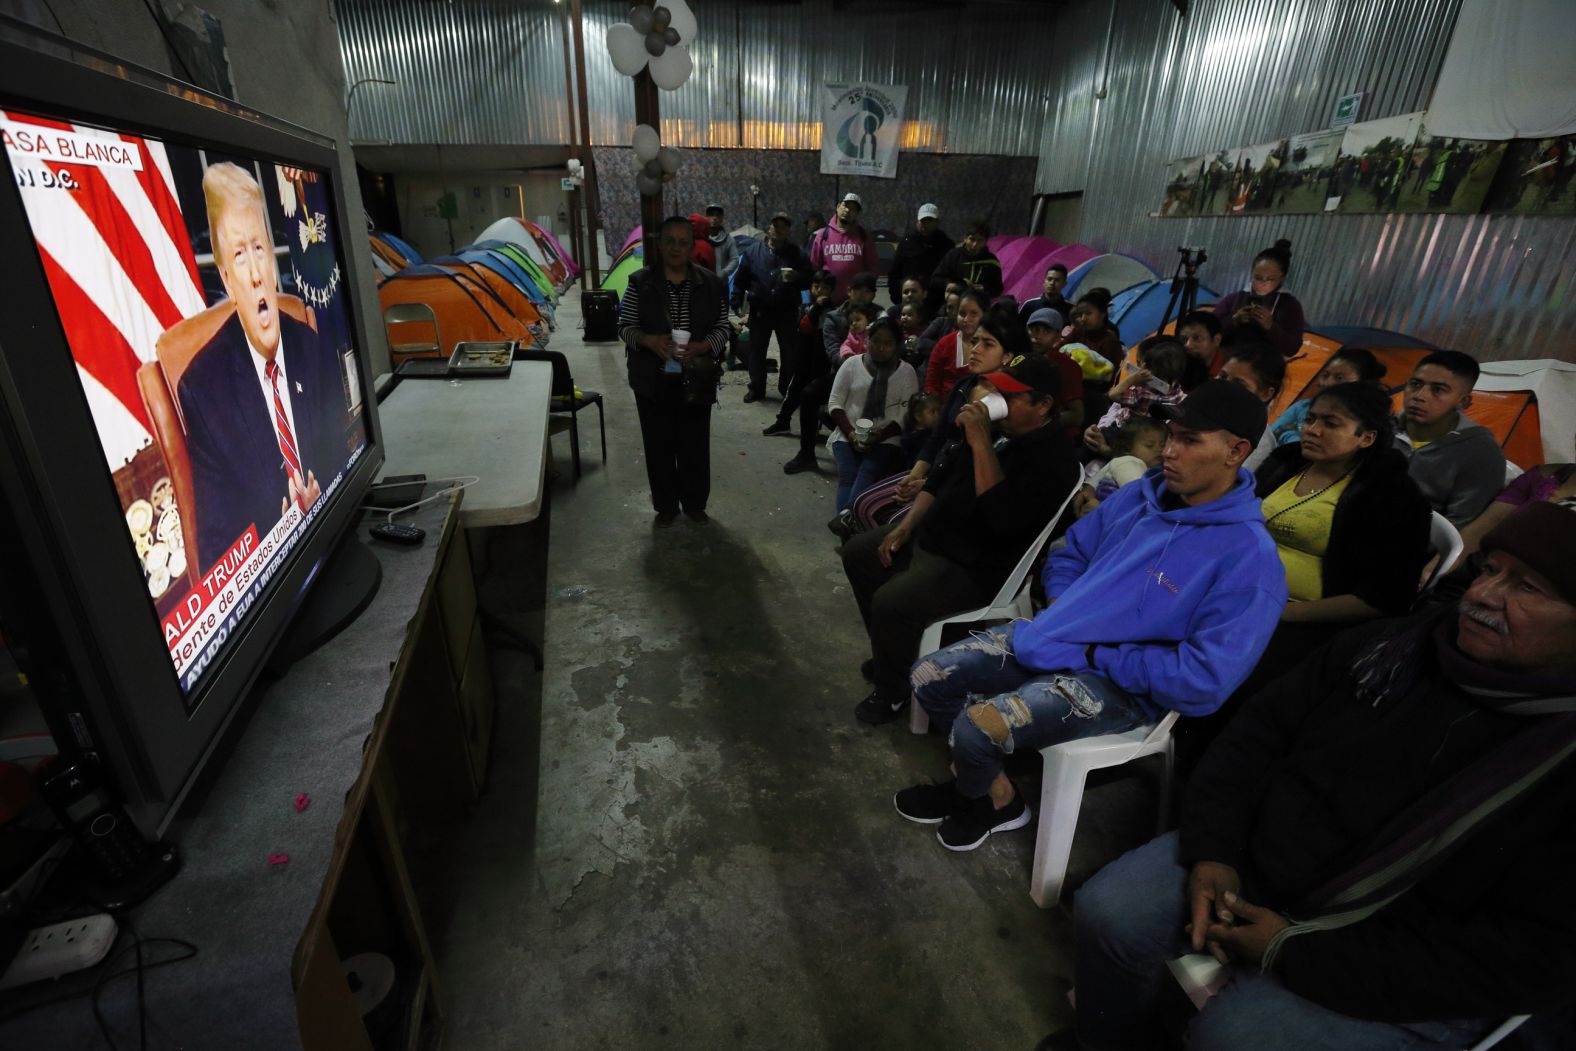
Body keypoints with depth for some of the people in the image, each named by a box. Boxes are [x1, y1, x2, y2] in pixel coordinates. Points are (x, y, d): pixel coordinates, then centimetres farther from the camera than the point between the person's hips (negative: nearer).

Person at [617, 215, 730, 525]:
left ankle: (695, 503, 28)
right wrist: (649, 340, -21)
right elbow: (625, 326, 0)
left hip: (695, 379, 0)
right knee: (659, 444, 8)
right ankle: (666, 506, 25)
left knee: (695, 443, 9)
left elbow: (722, 329, 1)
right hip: (653, 380, 0)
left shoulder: (709, 283, 0)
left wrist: (700, 347, -19)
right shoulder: (640, 282, -2)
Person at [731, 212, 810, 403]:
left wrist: (795, 277, -19)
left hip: (787, 312, 0)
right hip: (759, 311, 0)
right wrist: (737, 303, -2)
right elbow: (740, 279, 4)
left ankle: (787, 388, 19)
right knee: (757, 351, 6)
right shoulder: (753, 250, 3)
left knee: (789, 352, 5)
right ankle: (756, 388, 18)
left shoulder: (796, 253, 4)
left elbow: (808, 279, 2)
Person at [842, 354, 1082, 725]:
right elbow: (941, 477, 15)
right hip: (929, 536, 10)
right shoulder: (994, 428, 7)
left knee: (891, 601, -28)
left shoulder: (1053, 459, -21)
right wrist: (905, 526, 5)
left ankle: (892, 692, 1)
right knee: (856, 553, 13)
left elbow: (1002, 519, -35)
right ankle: (892, 653, 26)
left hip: (975, 567, -10)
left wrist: (981, 443, -33)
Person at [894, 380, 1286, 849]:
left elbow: (1206, 679, -23)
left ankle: (991, 798, 11)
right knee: (927, 678, 0)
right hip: (1049, 633, 7)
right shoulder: (1139, 495, 3)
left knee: (978, 726, -26)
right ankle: (985, 782, 23)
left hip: (1113, 683, -7)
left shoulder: (1249, 557, -18)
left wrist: (1095, 656, -18)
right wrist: (1057, 605, -2)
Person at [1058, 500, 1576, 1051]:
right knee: (1105, 911, -7)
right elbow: (1260, 730, 2)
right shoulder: (1395, 646, -3)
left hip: (1398, 978, -4)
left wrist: (1299, 953, -22)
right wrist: (1212, 851, -9)